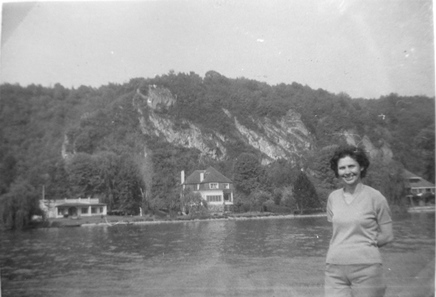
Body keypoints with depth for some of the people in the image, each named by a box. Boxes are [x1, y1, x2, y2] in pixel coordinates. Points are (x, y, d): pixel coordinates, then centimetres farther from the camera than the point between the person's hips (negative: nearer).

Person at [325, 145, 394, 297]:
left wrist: (364, 245, 1)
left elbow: (387, 235, 2)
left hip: (366, 267, -3)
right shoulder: (333, 197, 7)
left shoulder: (375, 197, -4)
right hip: (334, 268, 3)